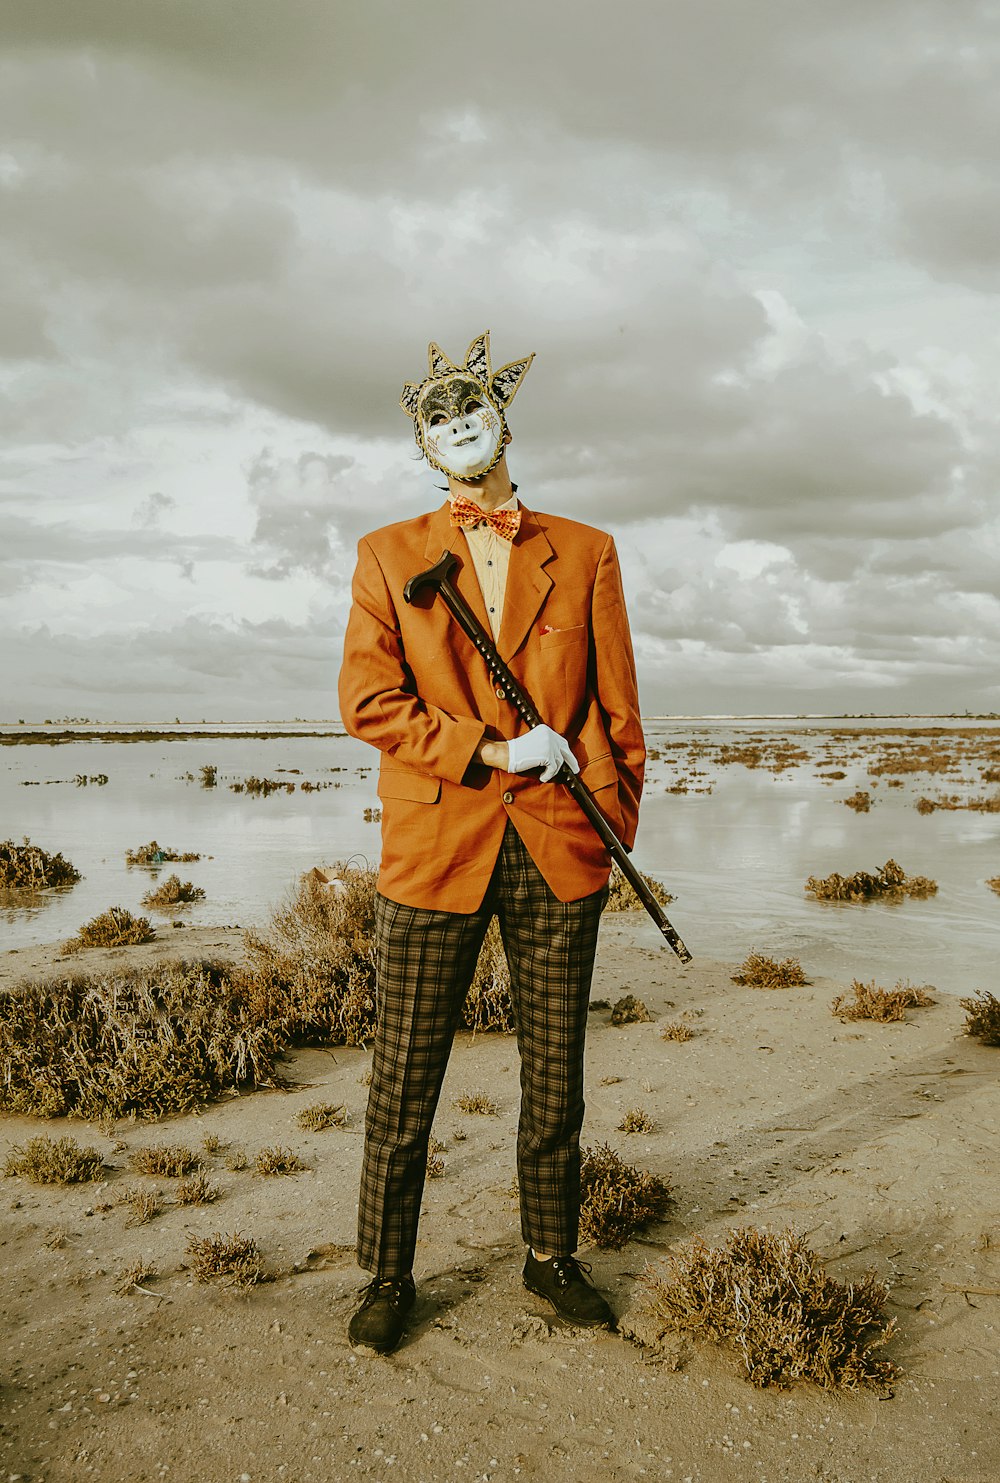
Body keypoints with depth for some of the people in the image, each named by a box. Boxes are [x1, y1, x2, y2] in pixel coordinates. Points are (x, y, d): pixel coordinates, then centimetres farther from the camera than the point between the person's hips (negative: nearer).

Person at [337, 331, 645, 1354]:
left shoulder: (585, 554, 9)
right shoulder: (388, 555, 7)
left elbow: (616, 706, 11)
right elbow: (367, 701, -3)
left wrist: (612, 824, 7)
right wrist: (495, 752, -10)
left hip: (560, 854, 1)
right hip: (434, 853, -1)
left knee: (555, 1081, 13)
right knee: (403, 1089, 6)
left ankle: (551, 1256, 34)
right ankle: (388, 1278, 26)